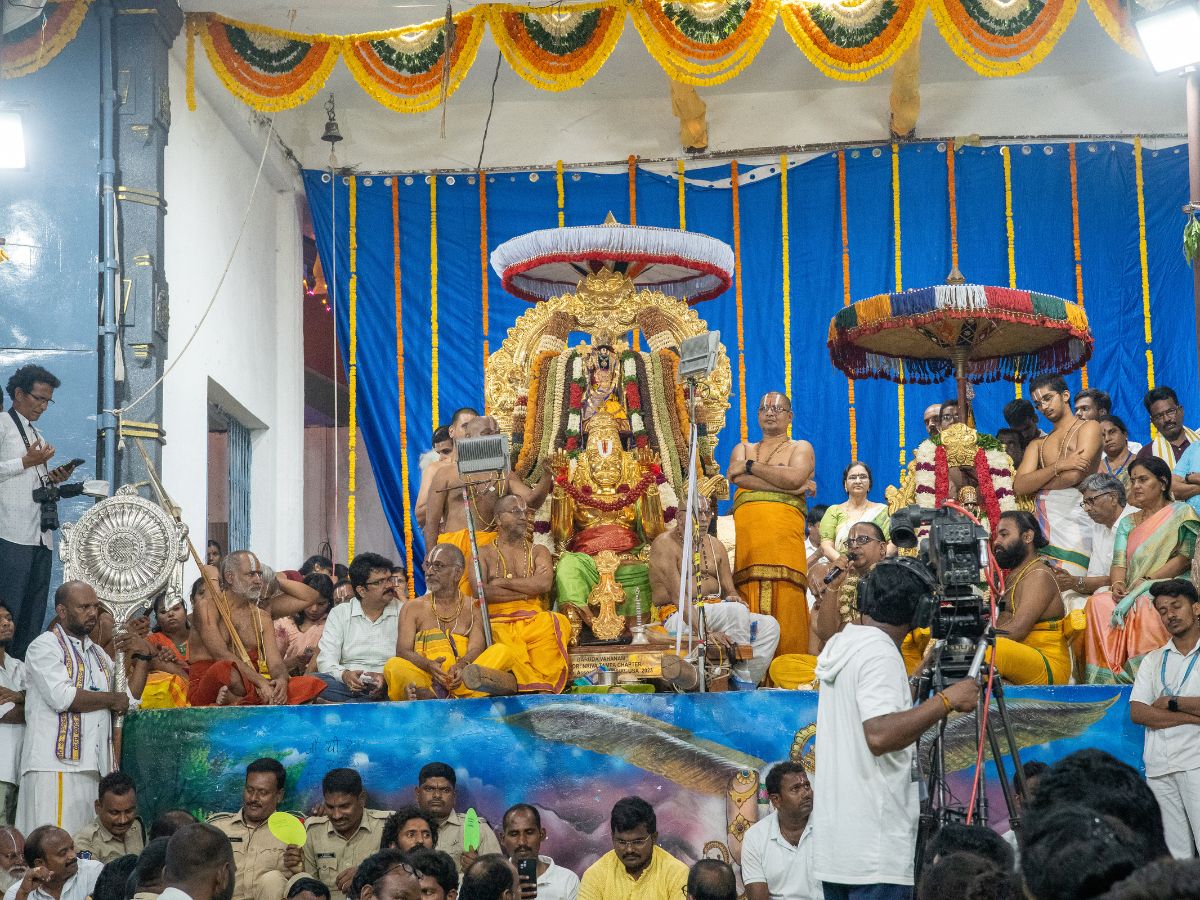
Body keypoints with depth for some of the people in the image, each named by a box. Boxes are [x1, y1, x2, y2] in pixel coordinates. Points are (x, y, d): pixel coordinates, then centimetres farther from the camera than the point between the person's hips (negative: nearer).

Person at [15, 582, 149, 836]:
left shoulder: (98, 654, 24)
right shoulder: (45, 646, 1)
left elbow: (129, 700, 19)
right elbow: (62, 697, -14)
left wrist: (142, 657, 9)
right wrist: (112, 699, -1)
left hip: (94, 767, 7)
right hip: (55, 767, -7)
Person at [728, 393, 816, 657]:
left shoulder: (800, 447, 17)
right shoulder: (743, 449, 25)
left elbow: (794, 477, -5)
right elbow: (739, 479, 3)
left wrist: (750, 467, 2)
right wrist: (784, 483, -3)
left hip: (784, 534, -2)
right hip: (746, 533, 2)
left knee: (785, 604, -12)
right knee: (747, 604, -8)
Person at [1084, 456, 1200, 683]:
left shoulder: (1181, 514, 7)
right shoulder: (1127, 523, 23)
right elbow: (1119, 562, 10)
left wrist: (1147, 580, -13)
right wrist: (1117, 584, -13)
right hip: (1130, 593, 5)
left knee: (1145, 606, -39)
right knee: (1099, 603, -28)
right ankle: (1109, 675, -33)